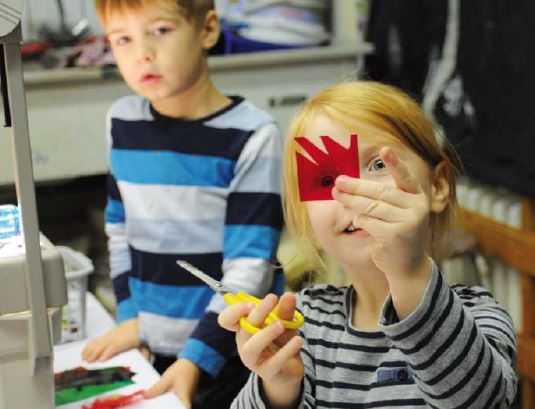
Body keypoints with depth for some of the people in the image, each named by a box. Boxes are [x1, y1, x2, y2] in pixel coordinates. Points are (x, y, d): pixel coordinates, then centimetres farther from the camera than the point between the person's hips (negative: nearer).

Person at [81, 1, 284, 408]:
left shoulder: (251, 136, -16)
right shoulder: (123, 122, 0)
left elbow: (249, 266, -18)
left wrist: (197, 359, -23)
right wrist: (131, 316, 2)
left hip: (235, 357, -4)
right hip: (161, 352, 5)